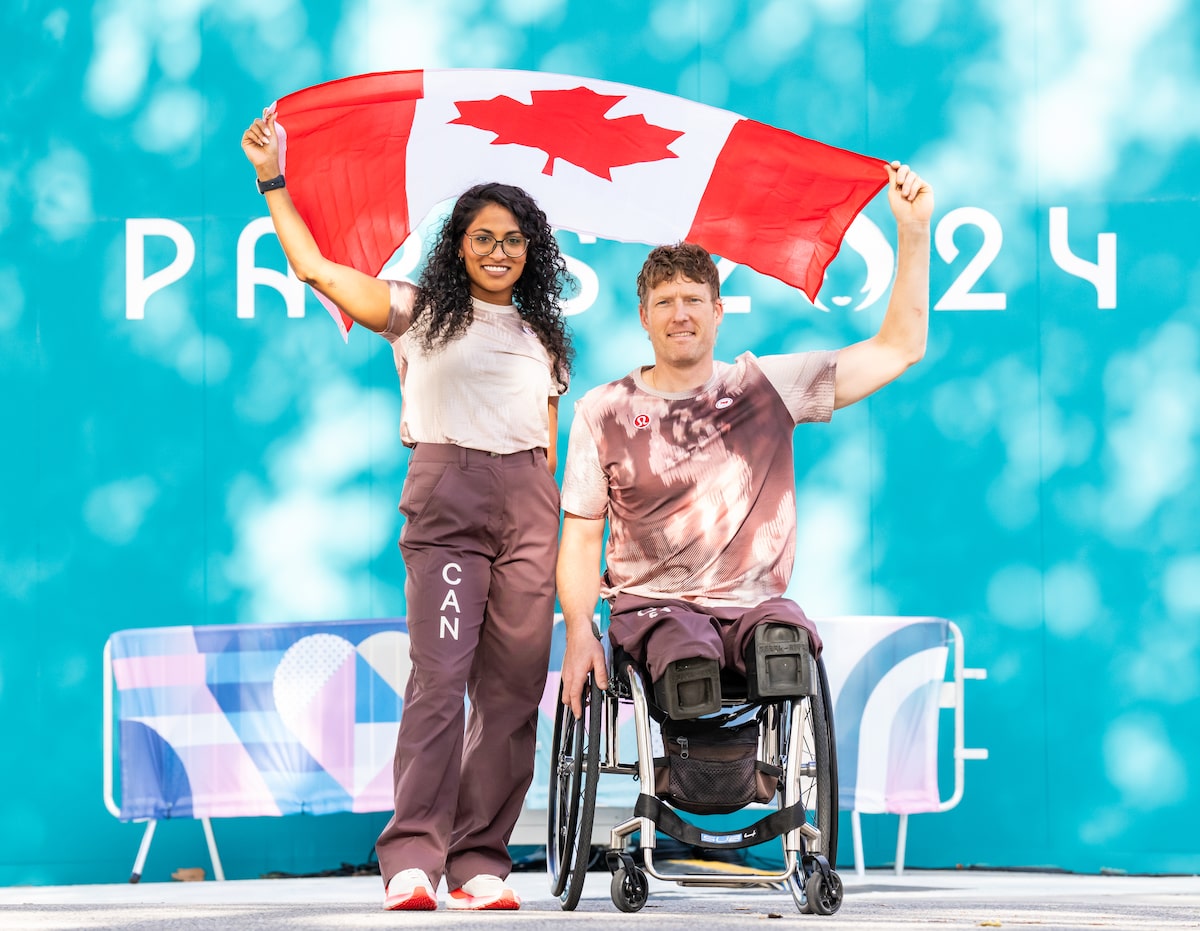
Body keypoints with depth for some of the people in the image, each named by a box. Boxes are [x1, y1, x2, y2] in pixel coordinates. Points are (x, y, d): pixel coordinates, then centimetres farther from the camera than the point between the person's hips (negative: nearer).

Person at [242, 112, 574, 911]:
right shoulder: (419, 313, 11)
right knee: (440, 674, -15)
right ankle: (413, 857, -19)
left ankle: (480, 860, -2)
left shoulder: (541, 336, 21)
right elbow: (317, 270, 3)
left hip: (529, 504, 4)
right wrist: (273, 180, 0)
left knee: (513, 683, -4)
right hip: (447, 494, -3)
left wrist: (562, 531, 12)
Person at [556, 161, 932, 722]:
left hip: (754, 605, 1)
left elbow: (898, 349, 9)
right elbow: (581, 537, 9)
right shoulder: (604, 411, 10)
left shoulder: (767, 387, 8)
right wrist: (578, 630, -9)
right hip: (652, 606, -1)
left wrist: (914, 231, 1)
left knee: (785, 644, -37)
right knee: (688, 656, -38)